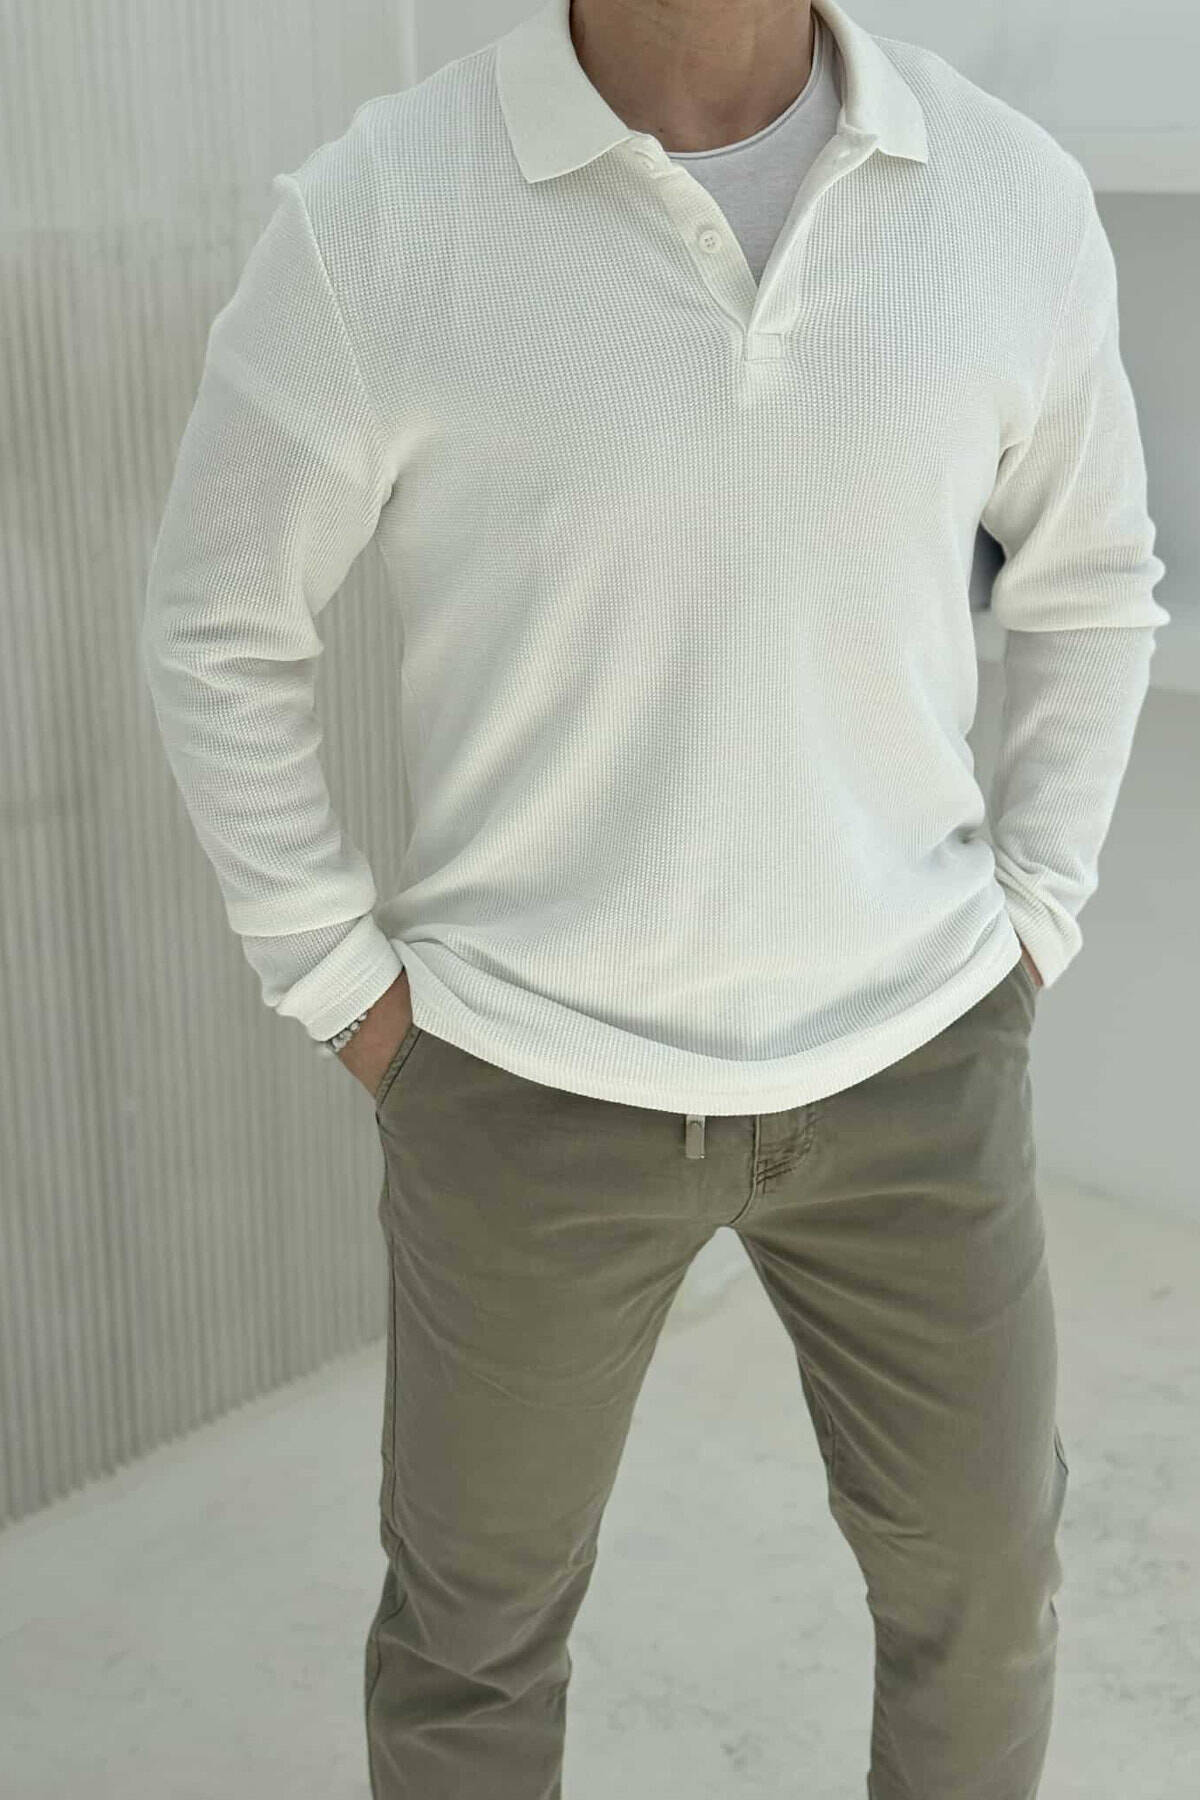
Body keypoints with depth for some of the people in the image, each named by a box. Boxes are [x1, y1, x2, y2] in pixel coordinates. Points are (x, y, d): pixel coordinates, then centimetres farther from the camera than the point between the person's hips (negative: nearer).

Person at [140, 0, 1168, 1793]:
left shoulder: (1012, 197, -7)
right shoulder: (372, 218, -16)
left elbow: (1087, 585, 8)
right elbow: (220, 629, -4)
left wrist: (1027, 935, 2)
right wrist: (347, 995, -5)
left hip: (903, 1053, 3)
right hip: (531, 1075, -2)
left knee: (979, 1566, 19)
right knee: (476, 1607, 16)